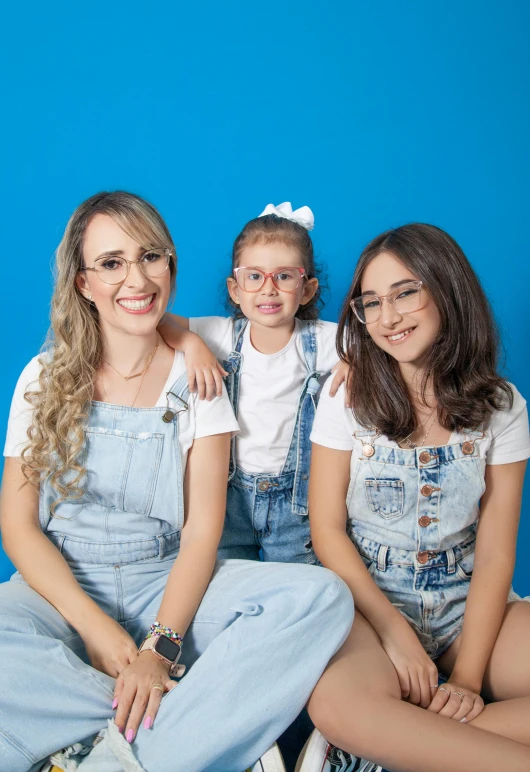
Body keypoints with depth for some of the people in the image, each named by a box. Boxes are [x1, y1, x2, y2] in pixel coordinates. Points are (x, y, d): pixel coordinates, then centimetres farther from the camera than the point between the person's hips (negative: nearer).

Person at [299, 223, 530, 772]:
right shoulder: (348, 397, -2)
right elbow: (328, 529, -3)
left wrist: (468, 676, -12)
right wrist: (396, 634, -13)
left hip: (467, 606, 3)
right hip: (366, 599, -2)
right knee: (337, 701, -36)